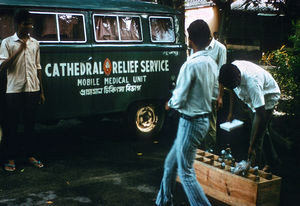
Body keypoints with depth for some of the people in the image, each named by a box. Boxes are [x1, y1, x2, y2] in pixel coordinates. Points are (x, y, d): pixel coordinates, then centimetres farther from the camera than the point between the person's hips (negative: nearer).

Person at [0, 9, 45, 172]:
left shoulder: (34, 43, 12)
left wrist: (41, 91, 12)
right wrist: (20, 50, -15)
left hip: (32, 89, 4)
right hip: (14, 90, -3)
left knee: (30, 124, 10)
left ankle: (30, 155, 21)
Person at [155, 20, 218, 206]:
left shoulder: (191, 65, -21)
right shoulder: (212, 63, 6)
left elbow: (179, 100, -18)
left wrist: (170, 104, 4)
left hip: (191, 122, -9)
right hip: (204, 119, 9)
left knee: (186, 172, 1)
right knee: (171, 163, 22)